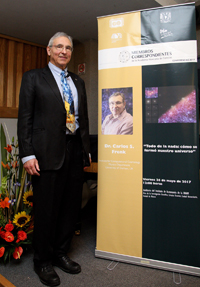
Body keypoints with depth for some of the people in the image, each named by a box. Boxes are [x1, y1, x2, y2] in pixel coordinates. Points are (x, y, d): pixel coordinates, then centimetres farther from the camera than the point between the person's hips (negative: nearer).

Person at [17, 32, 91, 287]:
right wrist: (27, 155, -12)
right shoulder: (33, 77, 4)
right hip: (47, 153, -5)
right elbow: (25, 117, -4)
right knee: (46, 209, 5)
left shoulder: (78, 82, 18)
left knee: (71, 206, 12)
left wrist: (86, 150, 12)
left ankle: (60, 253, 34)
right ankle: (43, 262, 27)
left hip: (75, 151, 5)